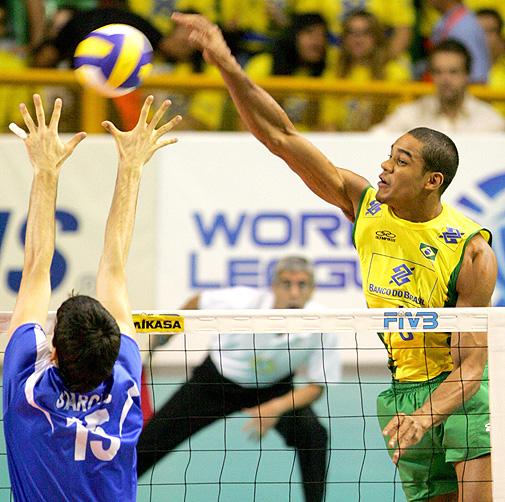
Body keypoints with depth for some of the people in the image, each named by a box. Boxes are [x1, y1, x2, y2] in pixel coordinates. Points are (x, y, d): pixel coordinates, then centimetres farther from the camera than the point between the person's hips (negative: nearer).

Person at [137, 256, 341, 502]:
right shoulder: (244, 302, -32)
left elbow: (315, 387, -18)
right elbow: (197, 303, -10)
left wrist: (276, 408, -35)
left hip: (272, 390, 1)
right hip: (216, 380, -1)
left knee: (313, 433, -26)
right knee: (149, 442, -6)